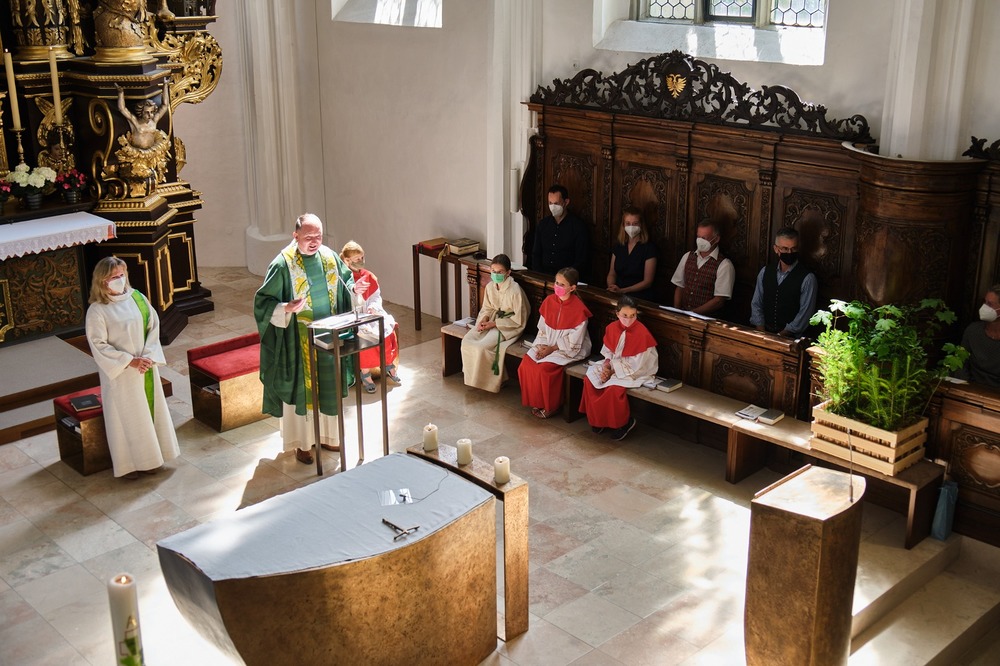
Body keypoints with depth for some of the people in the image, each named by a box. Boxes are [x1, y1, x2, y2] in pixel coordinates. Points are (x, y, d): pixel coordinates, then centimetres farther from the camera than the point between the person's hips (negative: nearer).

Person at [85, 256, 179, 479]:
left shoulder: (137, 298, 0)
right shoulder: (97, 310, -14)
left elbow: (153, 327, 1)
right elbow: (98, 345, -15)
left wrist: (148, 356, -12)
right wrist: (130, 361, -19)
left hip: (146, 367, 5)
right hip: (120, 372, -5)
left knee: (150, 409, 13)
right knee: (126, 416, 5)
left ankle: (149, 457, 30)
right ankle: (128, 463, 19)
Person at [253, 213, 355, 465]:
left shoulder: (330, 257, 0)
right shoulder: (283, 265, -16)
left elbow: (345, 282, 15)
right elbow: (263, 302, -14)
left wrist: (354, 289, -7)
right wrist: (286, 309, -32)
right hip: (299, 341, -5)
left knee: (328, 386, 15)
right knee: (301, 389, 5)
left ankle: (325, 435, 33)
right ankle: (302, 443, 19)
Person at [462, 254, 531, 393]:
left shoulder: (515, 290, -21)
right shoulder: (490, 286, -1)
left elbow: (519, 320, -18)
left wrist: (494, 323, -19)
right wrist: (483, 319, -11)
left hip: (509, 326, -7)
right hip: (492, 320, 7)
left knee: (482, 347, -26)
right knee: (467, 341, -16)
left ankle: (489, 380, -3)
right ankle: (473, 377, 1)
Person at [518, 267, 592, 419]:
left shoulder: (578, 308, -19)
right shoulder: (549, 301, -1)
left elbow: (573, 342, -17)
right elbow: (542, 328, 6)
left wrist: (552, 349, -17)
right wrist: (542, 345, -10)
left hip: (570, 349, -6)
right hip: (548, 344, 6)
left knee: (544, 368, -26)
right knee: (526, 362, -15)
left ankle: (550, 406, -4)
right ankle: (535, 401, 2)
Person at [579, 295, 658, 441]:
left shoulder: (642, 333, -22)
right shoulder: (612, 328, -4)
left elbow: (636, 365, -21)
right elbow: (608, 352, 7)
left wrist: (613, 371, -18)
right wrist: (606, 367, -14)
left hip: (637, 371, -6)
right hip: (614, 365, 6)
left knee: (614, 387, -30)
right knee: (590, 378, -14)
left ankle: (624, 422, -5)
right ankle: (597, 418, 3)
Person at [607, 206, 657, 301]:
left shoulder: (649, 248, -4)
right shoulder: (618, 247, 13)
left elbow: (647, 281, -7)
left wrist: (622, 290, -16)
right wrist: (611, 288, -7)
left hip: (640, 298, -4)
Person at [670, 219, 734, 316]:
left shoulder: (724, 265, -5)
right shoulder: (687, 257, 12)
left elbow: (719, 301, -9)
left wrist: (693, 312, -14)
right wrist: (677, 311, -2)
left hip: (707, 318, -4)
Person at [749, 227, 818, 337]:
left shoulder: (807, 278, -4)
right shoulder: (765, 272, 10)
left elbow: (805, 314, -6)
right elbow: (756, 304, 11)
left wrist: (782, 335, -12)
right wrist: (761, 331, -2)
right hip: (765, 332, 3)